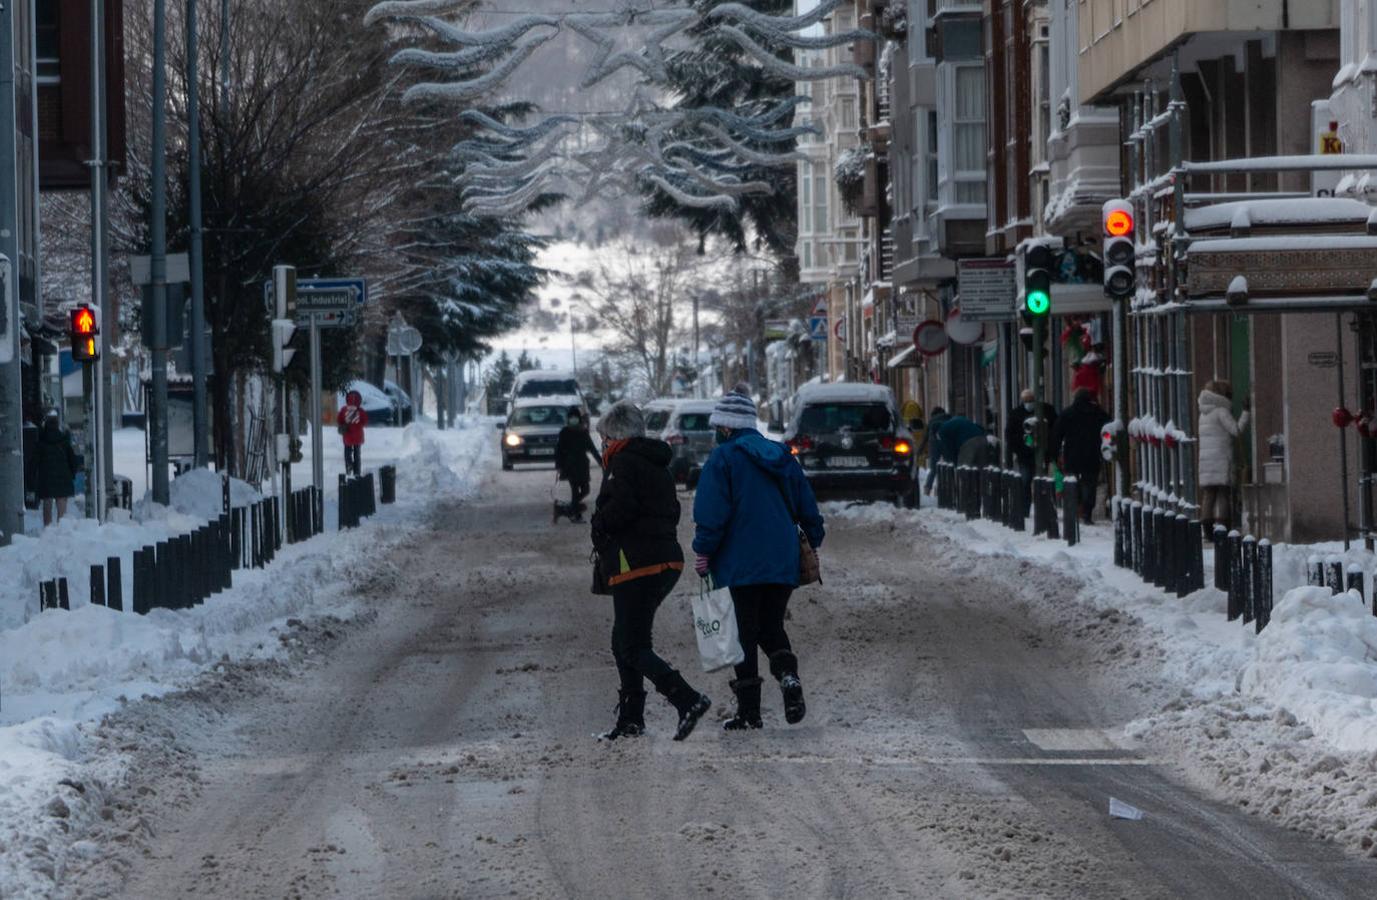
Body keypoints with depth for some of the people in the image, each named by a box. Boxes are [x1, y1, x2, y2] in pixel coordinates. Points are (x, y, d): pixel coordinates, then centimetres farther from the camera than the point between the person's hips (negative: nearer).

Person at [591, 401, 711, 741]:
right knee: (624, 642, 18)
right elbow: (671, 511, 18)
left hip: (636, 567, -9)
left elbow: (618, 509, -22)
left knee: (634, 648, -9)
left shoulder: (623, 462, -9)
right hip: (667, 561, 9)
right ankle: (630, 718, 19)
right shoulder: (657, 465, 19)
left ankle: (688, 700, -24)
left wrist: (599, 526, -1)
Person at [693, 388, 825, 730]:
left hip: (740, 565, -5)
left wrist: (703, 551, -7)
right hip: (783, 564, 5)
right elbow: (808, 510, 15)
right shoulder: (782, 457, 12)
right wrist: (812, 545, 23)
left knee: (744, 634, 2)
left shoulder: (723, 458, -7)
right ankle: (788, 676, -13)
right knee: (772, 628, 15)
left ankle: (748, 710, 1)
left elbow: (712, 512, -13)